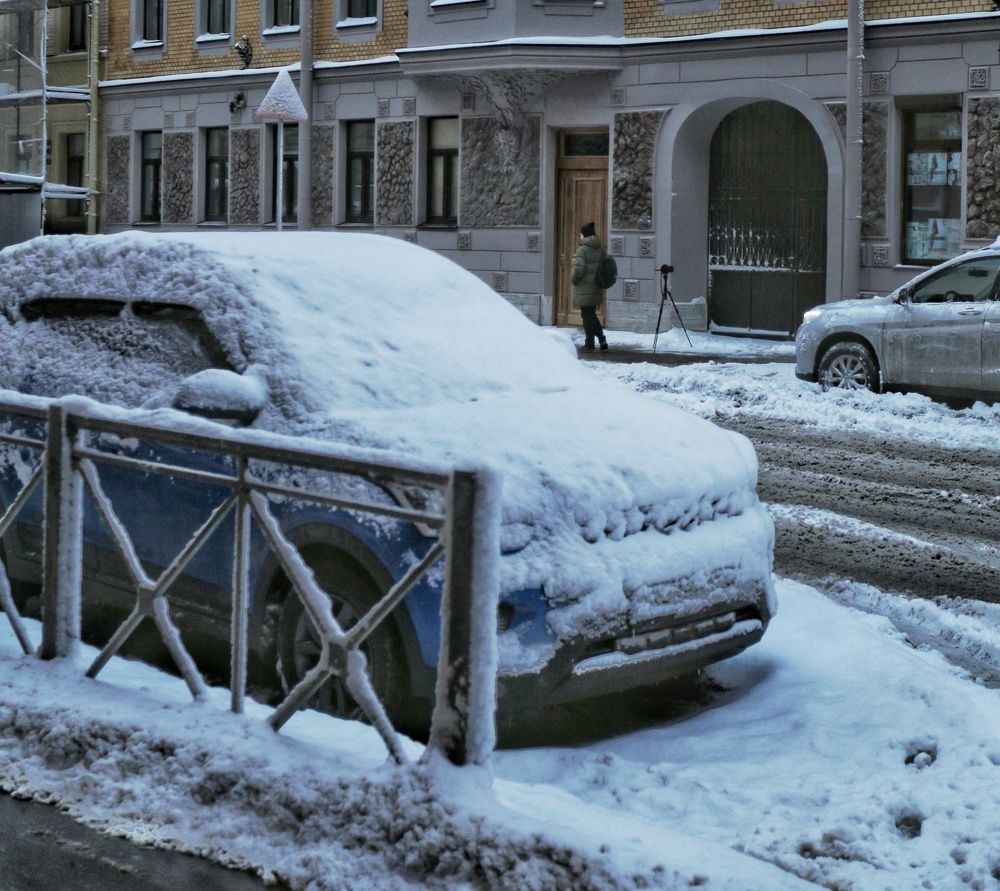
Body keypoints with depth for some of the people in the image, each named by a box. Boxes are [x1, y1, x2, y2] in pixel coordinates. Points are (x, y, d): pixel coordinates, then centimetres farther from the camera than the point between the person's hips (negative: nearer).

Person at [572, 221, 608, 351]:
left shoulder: (583, 249, -16)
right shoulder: (600, 249, 6)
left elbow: (579, 269, -22)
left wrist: (574, 280, -5)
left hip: (585, 289, -7)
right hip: (597, 287, 7)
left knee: (587, 316, 2)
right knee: (591, 314, 18)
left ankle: (589, 343, 7)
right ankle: (602, 339, 9)